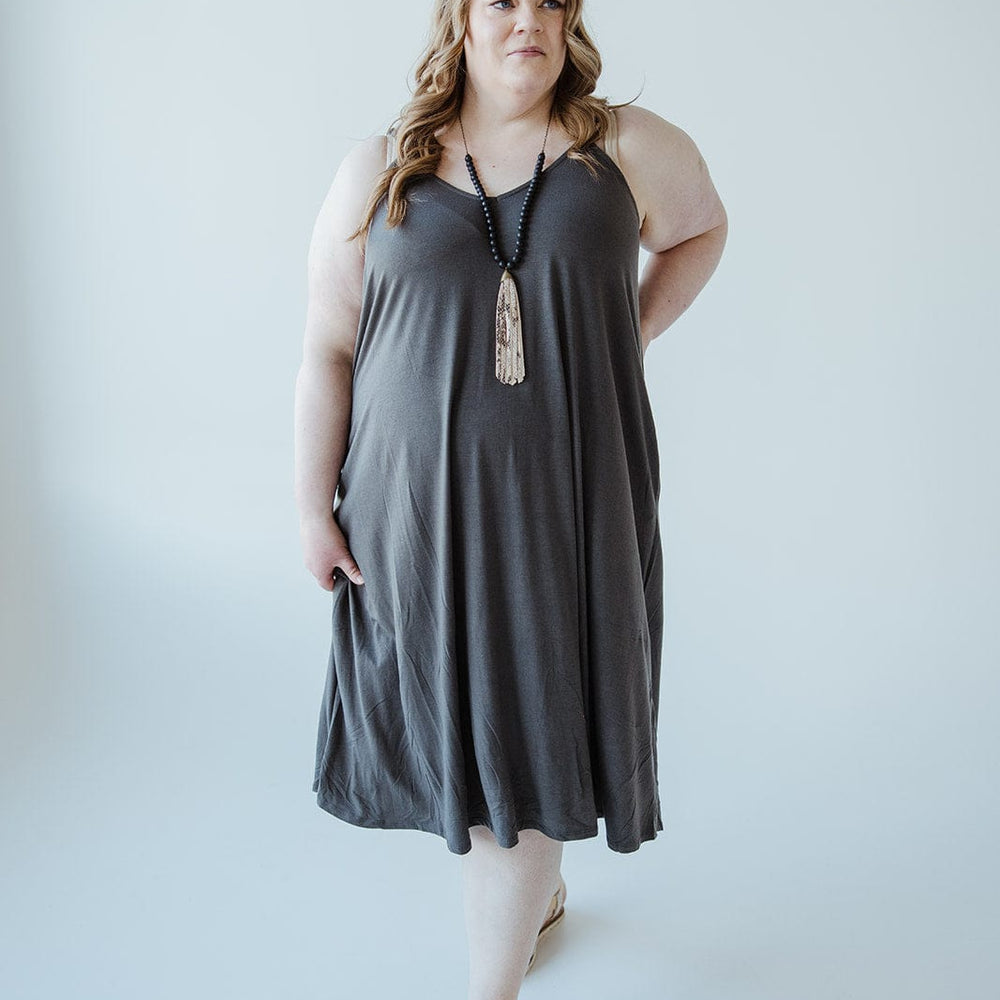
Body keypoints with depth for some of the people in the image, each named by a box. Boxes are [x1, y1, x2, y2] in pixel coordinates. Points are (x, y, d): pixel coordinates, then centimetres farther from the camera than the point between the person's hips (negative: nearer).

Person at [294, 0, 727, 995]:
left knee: (527, 739, 2)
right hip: (420, 505, 2)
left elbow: (701, 228, 21)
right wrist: (315, 508, 0)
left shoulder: (629, 148, 2)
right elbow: (327, 352, 2)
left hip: (565, 503, -1)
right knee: (458, 720, 16)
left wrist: (629, 336, 6)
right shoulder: (377, 173, 2)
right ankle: (542, 888, 45)